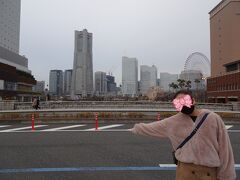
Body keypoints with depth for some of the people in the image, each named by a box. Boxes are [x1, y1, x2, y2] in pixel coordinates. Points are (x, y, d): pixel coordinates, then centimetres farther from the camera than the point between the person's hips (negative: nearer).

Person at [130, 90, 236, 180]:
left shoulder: (212, 118, -6)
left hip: (210, 171, 0)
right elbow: (153, 127, 11)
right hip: (185, 170, 1)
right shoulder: (175, 121, -3)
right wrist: (136, 128, 20)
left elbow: (224, 148, -3)